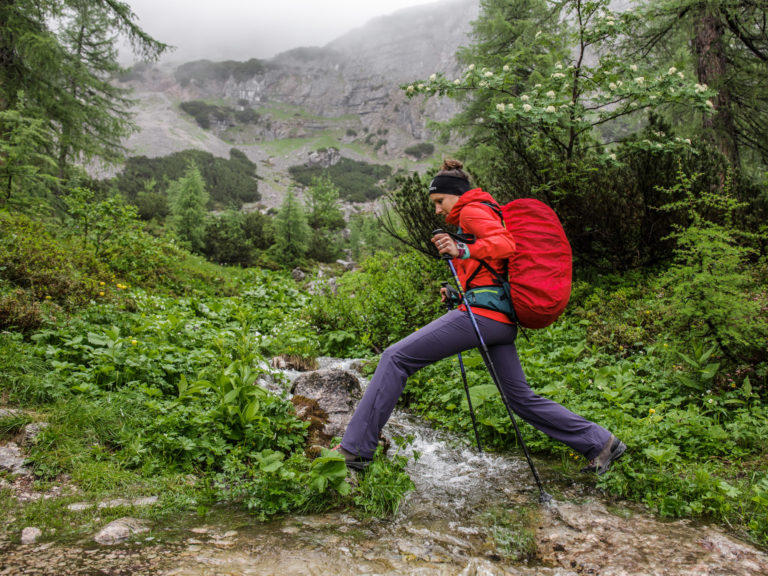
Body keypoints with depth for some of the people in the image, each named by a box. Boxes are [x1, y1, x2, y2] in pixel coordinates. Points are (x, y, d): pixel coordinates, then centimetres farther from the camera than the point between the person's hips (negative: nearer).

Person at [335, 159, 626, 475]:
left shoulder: (472, 210, 0)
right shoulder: (490, 214, 30)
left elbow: (505, 244, -18)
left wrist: (462, 252, -31)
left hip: (482, 313, -10)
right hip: (503, 320, 10)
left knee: (396, 358, -9)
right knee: (521, 397, 16)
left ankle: (356, 448, -10)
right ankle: (600, 443, 20)